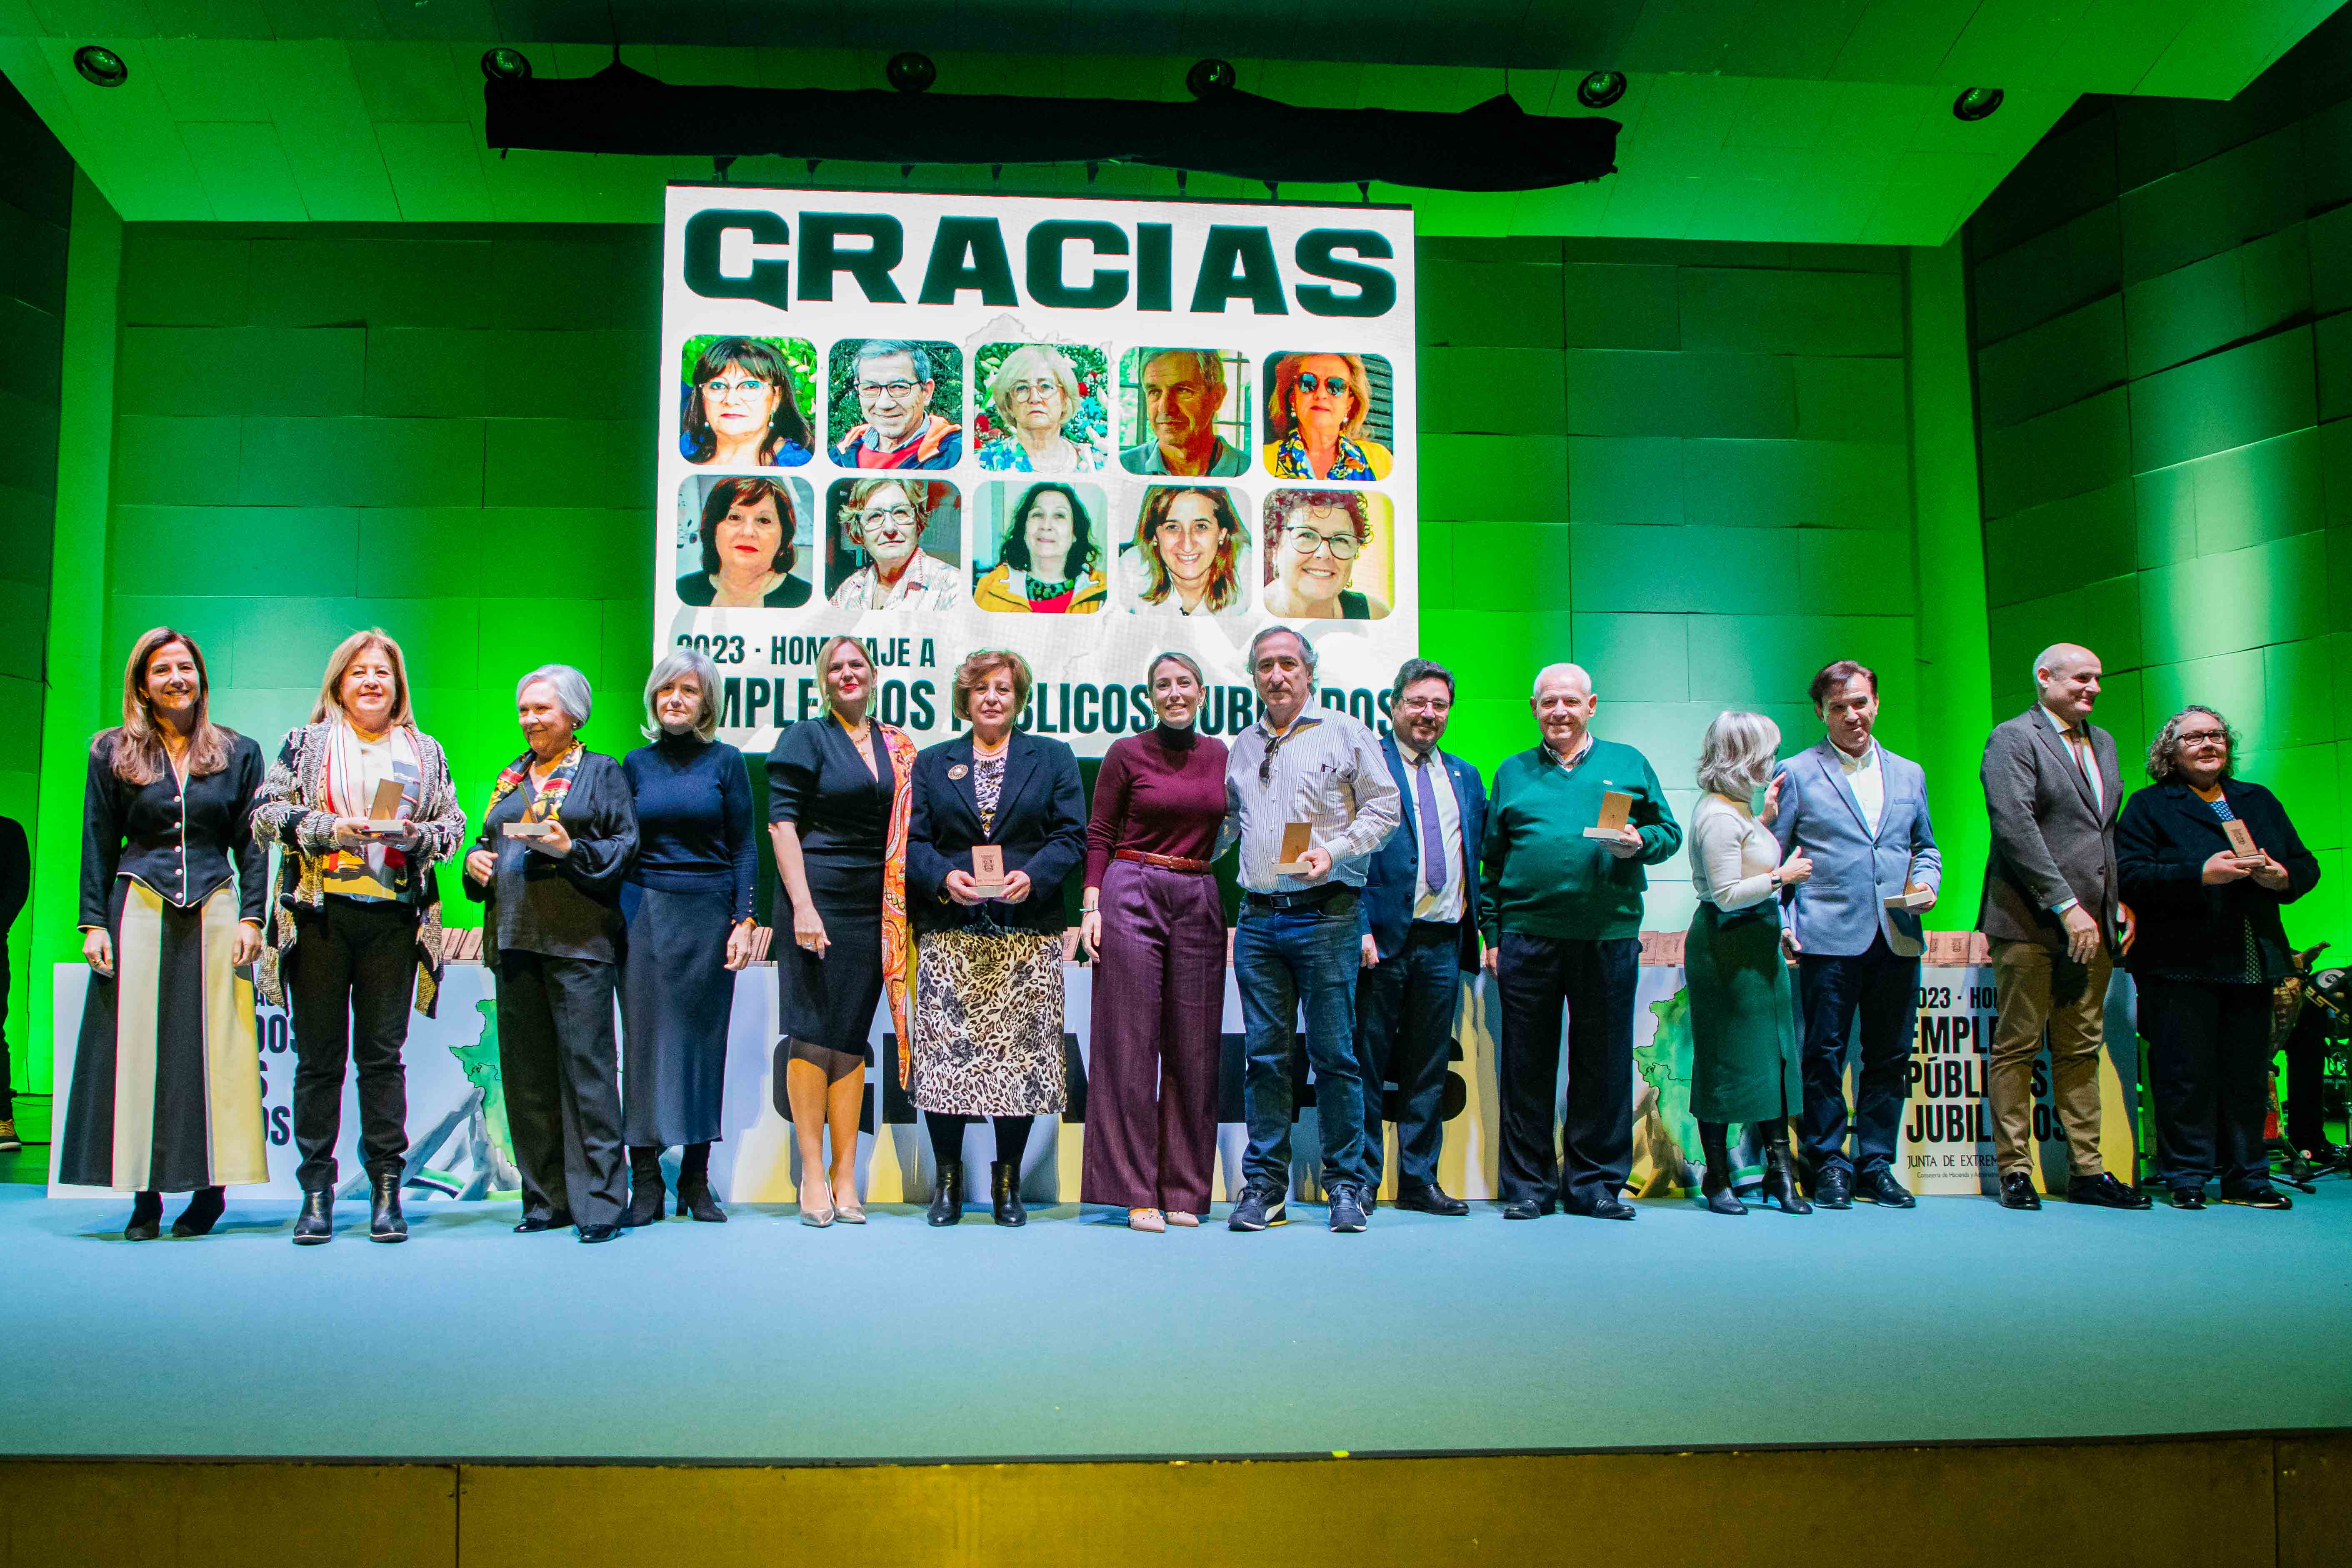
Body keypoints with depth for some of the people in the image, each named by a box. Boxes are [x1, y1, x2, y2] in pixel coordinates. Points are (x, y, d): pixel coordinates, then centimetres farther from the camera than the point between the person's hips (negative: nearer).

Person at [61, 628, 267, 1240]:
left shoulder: (238, 753, 9)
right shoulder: (114, 753, 8)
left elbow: (252, 844, 7)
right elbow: (98, 845, 7)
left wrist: (251, 916, -2)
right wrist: (94, 922, 0)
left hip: (213, 913, 0)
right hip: (139, 912, 0)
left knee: (213, 1047, -1)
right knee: (137, 1047, -2)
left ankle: (211, 1186, 6)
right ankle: (145, 1194, 2)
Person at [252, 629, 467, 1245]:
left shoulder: (426, 752, 15)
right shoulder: (306, 743, 10)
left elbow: (453, 825, 12)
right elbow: (266, 814, 3)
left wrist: (415, 834, -8)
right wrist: (331, 828, -12)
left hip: (393, 917, 1)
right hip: (319, 915, -1)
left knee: (383, 1054, 1)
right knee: (319, 1055, 1)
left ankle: (387, 1189, 6)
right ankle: (316, 1191, 8)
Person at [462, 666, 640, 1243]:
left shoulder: (601, 772, 7)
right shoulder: (510, 779, 22)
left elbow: (625, 846, -1)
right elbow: (487, 841, 27)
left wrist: (572, 850, -16)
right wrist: (475, 860, 6)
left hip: (578, 938, -6)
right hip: (515, 936, 6)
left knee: (586, 1066, -9)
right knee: (526, 1072, 5)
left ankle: (599, 1200, -5)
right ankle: (547, 1199, 13)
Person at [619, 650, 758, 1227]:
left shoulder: (725, 762, 3)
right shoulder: (636, 765, 9)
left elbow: (745, 847, 2)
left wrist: (744, 920, -6)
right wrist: (617, 918, 1)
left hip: (709, 914, -1)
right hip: (646, 914, 1)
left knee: (703, 1041, 2)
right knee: (646, 1041, -1)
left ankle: (696, 1180, 10)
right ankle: (645, 1182, 4)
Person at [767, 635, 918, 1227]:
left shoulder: (897, 746, 14)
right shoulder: (806, 737, 2)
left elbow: (908, 831, 16)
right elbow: (781, 822, -6)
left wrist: (905, 907, 5)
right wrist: (802, 905, -15)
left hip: (874, 906, 4)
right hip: (818, 894, -4)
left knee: (852, 1036, 5)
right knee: (813, 1032, -3)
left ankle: (846, 1175, 9)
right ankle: (813, 1173, 4)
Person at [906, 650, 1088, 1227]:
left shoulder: (1053, 759, 13)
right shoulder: (931, 763, 15)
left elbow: (1070, 837, 4)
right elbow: (912, 841, 7)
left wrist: (1033, 876, -13)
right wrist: (944, 877, -12)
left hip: (1027, 935, 0)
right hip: (950, 935, 1)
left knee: (1021, 1054, -2)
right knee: (945, 1049, -4)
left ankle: (1008, 1182, 11)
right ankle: (947, 1181, 10)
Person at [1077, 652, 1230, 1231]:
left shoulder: (1219, 756, 11)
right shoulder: (1127, 753, 1)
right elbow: (1098, 835, 2)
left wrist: (1234, 915, 12)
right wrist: (1091, 907, -8)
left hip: (1200, 902, 4)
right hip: (1132, 895, -3)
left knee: (1193, 1048, 4)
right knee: (1131, 1044, -4)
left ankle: (1183, 1191, 12)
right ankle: (1136, 1191, 2)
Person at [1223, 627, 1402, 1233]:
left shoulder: (1345, 733, 5)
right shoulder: (1243, 747, 18)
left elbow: (1383, 806, 1)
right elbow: (1226, 822, 25)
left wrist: (1335, 850, -11)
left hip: (1326, 914, -4)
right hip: (1259, 916, 4)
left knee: (1334, 1053, -3)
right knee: (1264, 1053, 4)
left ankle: (1345, 1185, 7)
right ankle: (1264, 1185, 10)